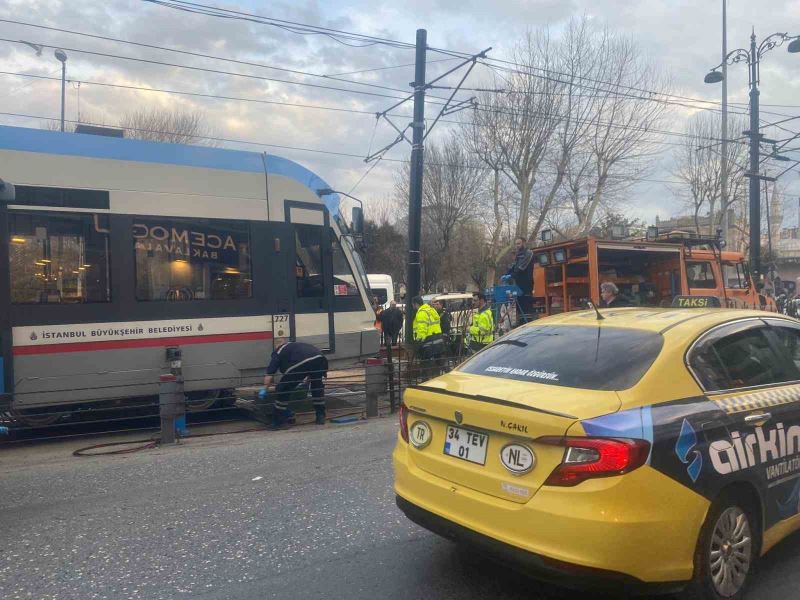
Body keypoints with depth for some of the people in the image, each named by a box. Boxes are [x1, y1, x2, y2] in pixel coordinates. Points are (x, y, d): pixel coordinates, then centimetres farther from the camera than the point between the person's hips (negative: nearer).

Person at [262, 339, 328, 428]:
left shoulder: (278, 351, 22)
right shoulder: (297, 344, 38)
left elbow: (269, 377, 16)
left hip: (300, 364, -5)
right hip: (319, 359, 5)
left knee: (282, 390, 14)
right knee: (317, 387, 31)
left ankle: (278, 421, 22)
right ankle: (321, 417, 34)